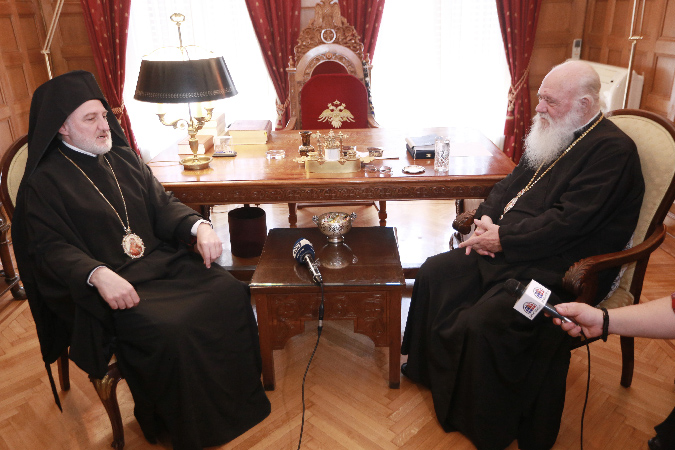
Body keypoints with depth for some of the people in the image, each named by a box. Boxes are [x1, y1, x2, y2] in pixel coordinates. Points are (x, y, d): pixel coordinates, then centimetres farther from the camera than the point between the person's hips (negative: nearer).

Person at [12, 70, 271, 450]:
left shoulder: (122, 158, 16)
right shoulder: (44, 182, -1)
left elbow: (162, 203, 12)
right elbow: (51, 248, -10)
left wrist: (199, 226, -10)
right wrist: (98, 275, -30)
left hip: (162, 260, 6)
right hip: (110, 284, -5)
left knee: (231, 293, -18)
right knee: (169, 330, -30)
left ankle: (237, 399, 0)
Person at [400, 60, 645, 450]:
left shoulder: (612, 150, -14)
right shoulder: (554, 134, 14)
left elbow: (567, 221, -23)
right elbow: (512, 183, 18)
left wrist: (504, 239, -18)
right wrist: (487, 219, 0)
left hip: (558, 269, -9)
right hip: (510, 249, 10)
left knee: (484, 322, -26)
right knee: (435, 273, 1)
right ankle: (430, 369, 22)